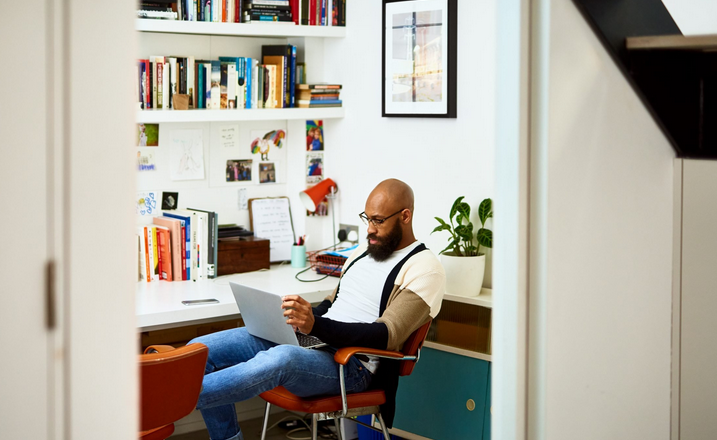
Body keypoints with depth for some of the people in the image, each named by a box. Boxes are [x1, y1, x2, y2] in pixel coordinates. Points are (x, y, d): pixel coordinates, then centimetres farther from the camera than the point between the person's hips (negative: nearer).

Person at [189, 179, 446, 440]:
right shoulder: (363, 251, 20)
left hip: (352, 364, -9)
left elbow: (387, 336, -17)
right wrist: (303, 318, 4)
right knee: (201, 350, -5)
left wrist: (315, 326, -30)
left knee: (281, 359, -42)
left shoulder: (424, 269, -6)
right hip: (311, 340, 9)